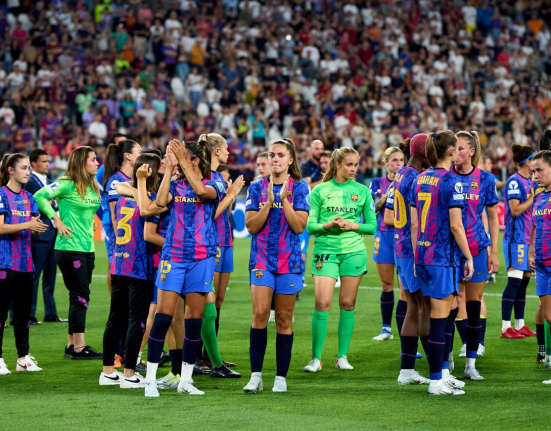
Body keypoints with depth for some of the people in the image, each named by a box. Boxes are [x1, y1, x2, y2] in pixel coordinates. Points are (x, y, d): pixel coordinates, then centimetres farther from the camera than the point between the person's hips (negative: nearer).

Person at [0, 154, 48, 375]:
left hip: (25, 261, 7)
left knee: (24, 313, 10)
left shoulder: (28, 197, 13)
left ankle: (23, 357, 16)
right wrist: (27, 225, -24)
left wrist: (39, 227, -11)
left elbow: (35, 227, 12)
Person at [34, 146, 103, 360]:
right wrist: (57, 220, -16)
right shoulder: (67, 184, -12)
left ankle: (72, 345, 17)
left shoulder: (92, 187, 11)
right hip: (69, 248, -8)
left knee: (78, 297, 11)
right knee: (80, 296, -8)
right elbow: (40, 196, -18)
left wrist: (91, 219, 12)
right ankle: (79, 348, -5)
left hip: (87, 247, 8)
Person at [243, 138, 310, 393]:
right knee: (260, 313, -12)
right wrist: (268, 202, -12)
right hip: (262, 258, 1)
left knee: (284, 319, 3)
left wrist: (285, 200, -16)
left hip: (289, 260, -1)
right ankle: (256, 375, -8)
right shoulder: (257, 188, 6)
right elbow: (251, 226, -1)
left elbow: (299, 226, -7)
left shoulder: (299, 188, 2)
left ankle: (281, 377, 9)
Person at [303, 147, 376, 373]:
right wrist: (327, 225, -17)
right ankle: (316, 358, -4)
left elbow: (372, 226, 9)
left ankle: (343, 357, 11)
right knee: (322, 303, -10)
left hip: (354, 251, 2)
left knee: (347, 304, 3)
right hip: (326, 251, -2)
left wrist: (353, 226, -9)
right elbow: (310, 225, 2)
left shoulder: (362, 191, 6)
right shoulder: (320, 190, 2)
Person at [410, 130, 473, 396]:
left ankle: (443, 371, 23)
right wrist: (469, 257, -8)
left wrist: (417, 257, 18)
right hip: (443, 257, -8)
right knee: (440, 317, -2)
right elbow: (455, 225, -16)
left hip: (423, 256, 8)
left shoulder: (421, 179, 9)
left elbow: (414, 224, 12)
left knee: (450, 310, 19)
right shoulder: (450, 181, -13)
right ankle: (436, 381, 3)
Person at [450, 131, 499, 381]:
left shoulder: (485, 179, 1)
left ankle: (471, 364, 10)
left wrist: (494, 252, 2)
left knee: (474, 307, 4)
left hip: (477, 249, 1)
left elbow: (493, 217, 7)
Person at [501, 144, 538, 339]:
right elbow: (515, 210, -18)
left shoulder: (530, 182, 15)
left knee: (524, 281, 10)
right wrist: (533, 198, -13)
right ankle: (505, 327, -8)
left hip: (528, 238, 9)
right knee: (515, 281, -10)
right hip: (516, 238, -9)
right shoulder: (514, 182, -11)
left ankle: (519, 325, 16)